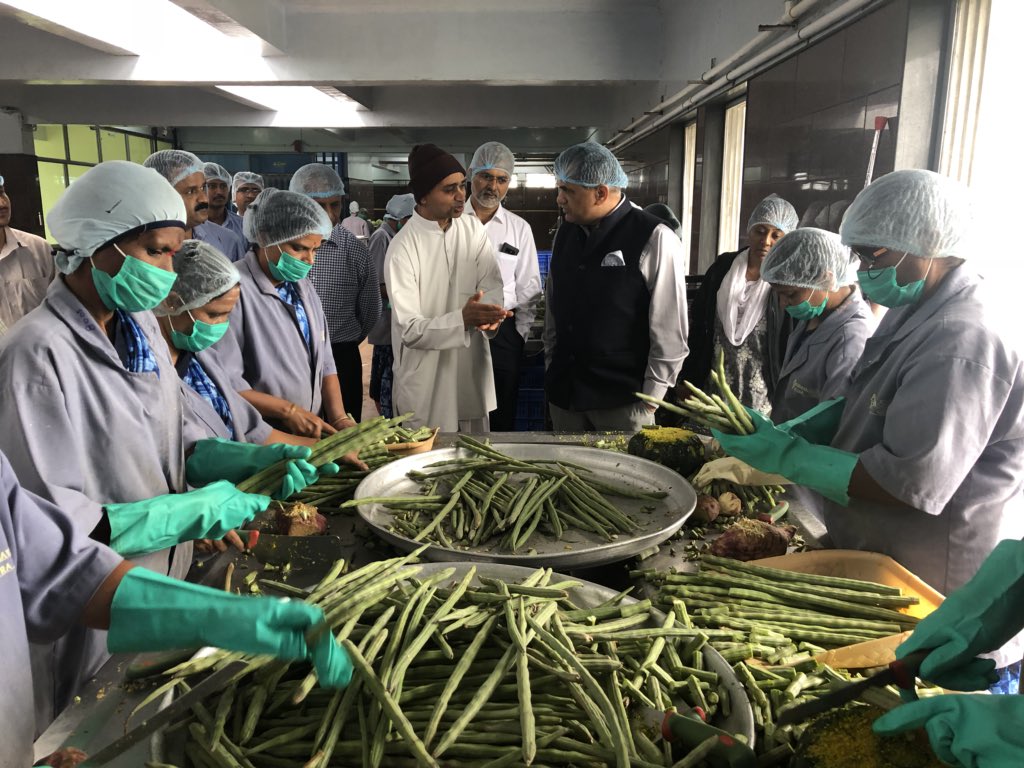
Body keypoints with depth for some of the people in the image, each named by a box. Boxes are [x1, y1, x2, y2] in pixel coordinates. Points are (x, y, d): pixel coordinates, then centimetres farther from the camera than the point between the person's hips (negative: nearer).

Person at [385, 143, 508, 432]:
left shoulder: (473, 229, 1)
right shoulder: (403, 247, -16)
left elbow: (492, 285, -3)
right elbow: (410, 330, -18)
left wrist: (489, 312, -26)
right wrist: (463, 319, -33)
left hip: (473, 372, 5)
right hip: (426, 382, -5)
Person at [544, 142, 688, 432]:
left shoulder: (654, 239, -13)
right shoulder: (565, 233, 6)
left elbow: (670, 334, -12)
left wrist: (648, 404, -10)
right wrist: (551, 368, 14)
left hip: (622, 400, -5)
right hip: (563, 393, 6)